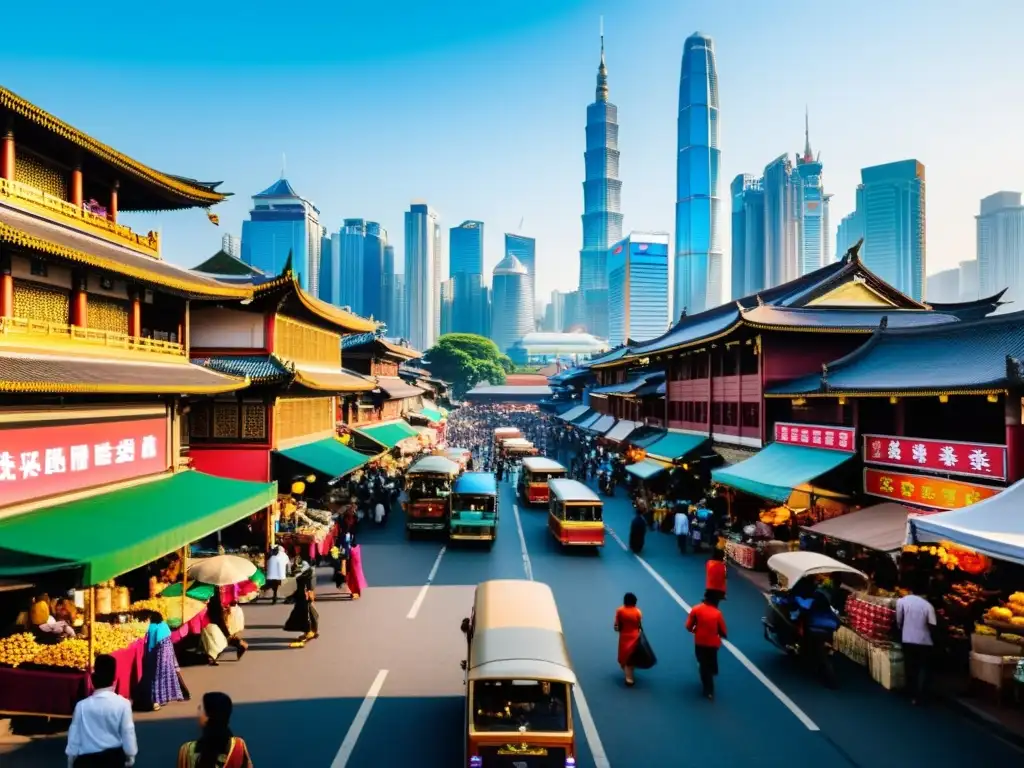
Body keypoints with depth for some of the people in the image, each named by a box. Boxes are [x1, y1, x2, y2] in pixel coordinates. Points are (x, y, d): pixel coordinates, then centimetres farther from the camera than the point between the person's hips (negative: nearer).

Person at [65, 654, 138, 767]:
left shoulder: (82, 705, -13)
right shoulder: (123, 704, -15)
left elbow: (74, 738, -5)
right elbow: (128, 733, -8)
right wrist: (130, 756, 10)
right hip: (113, 758, 0)